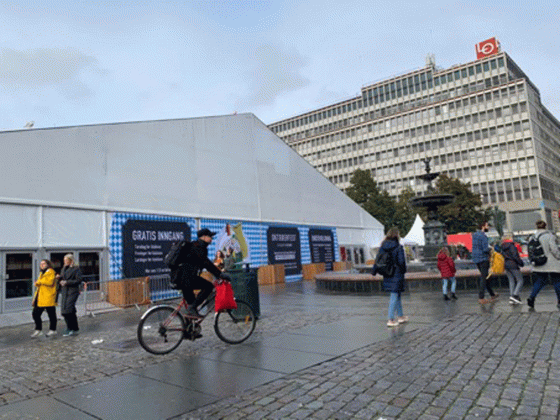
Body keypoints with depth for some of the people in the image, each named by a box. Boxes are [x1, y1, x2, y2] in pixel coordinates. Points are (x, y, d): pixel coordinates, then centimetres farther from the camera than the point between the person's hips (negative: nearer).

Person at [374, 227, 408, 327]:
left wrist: (374, 271, 7)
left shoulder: (383, 247, 2)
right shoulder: (398, 247, -14)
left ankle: (400, 316, 30)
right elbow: (401, 262, -13)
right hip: (396, 275, -6)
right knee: (394, 296, -1)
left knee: (396, 294, 20)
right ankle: (391, 319, -1)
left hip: (387, 275, 6)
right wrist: (403, 270, 3)